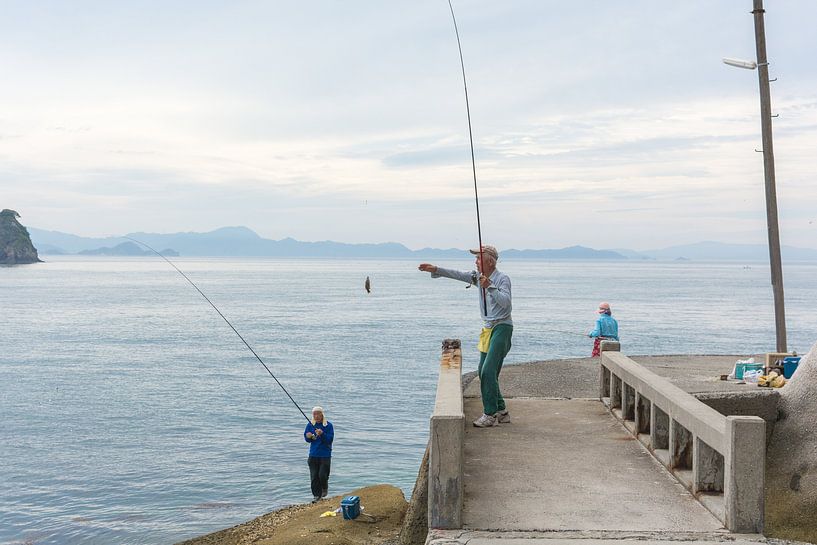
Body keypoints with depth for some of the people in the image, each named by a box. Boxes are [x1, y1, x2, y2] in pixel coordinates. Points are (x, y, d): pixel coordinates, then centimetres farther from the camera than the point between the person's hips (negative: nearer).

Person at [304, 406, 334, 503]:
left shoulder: (328, 425, -7)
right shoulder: (310, 425, 3)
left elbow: (330, 439, -12)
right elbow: (307, 439, 9)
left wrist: (322, 434, -27)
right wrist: (308, 436, -14)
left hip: (325, 455, -3)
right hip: (313, 454, 3)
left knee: (322, 475, -6)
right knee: (314, 476, 3)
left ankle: (325, 488, 25)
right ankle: (316, 495, 15)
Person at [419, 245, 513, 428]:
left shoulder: (503, 279, -13)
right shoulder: (478, 276, 9)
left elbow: (505, 302, -27)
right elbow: (458, 274, 5)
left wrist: (490, 287, -35)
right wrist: (436, 270, -3)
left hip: (502, 327, -9)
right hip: (488, 328, 9)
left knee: (488, 371, -15)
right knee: (484, 372, 10)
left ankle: (490, 414, -9)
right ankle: (501, 412, 19)